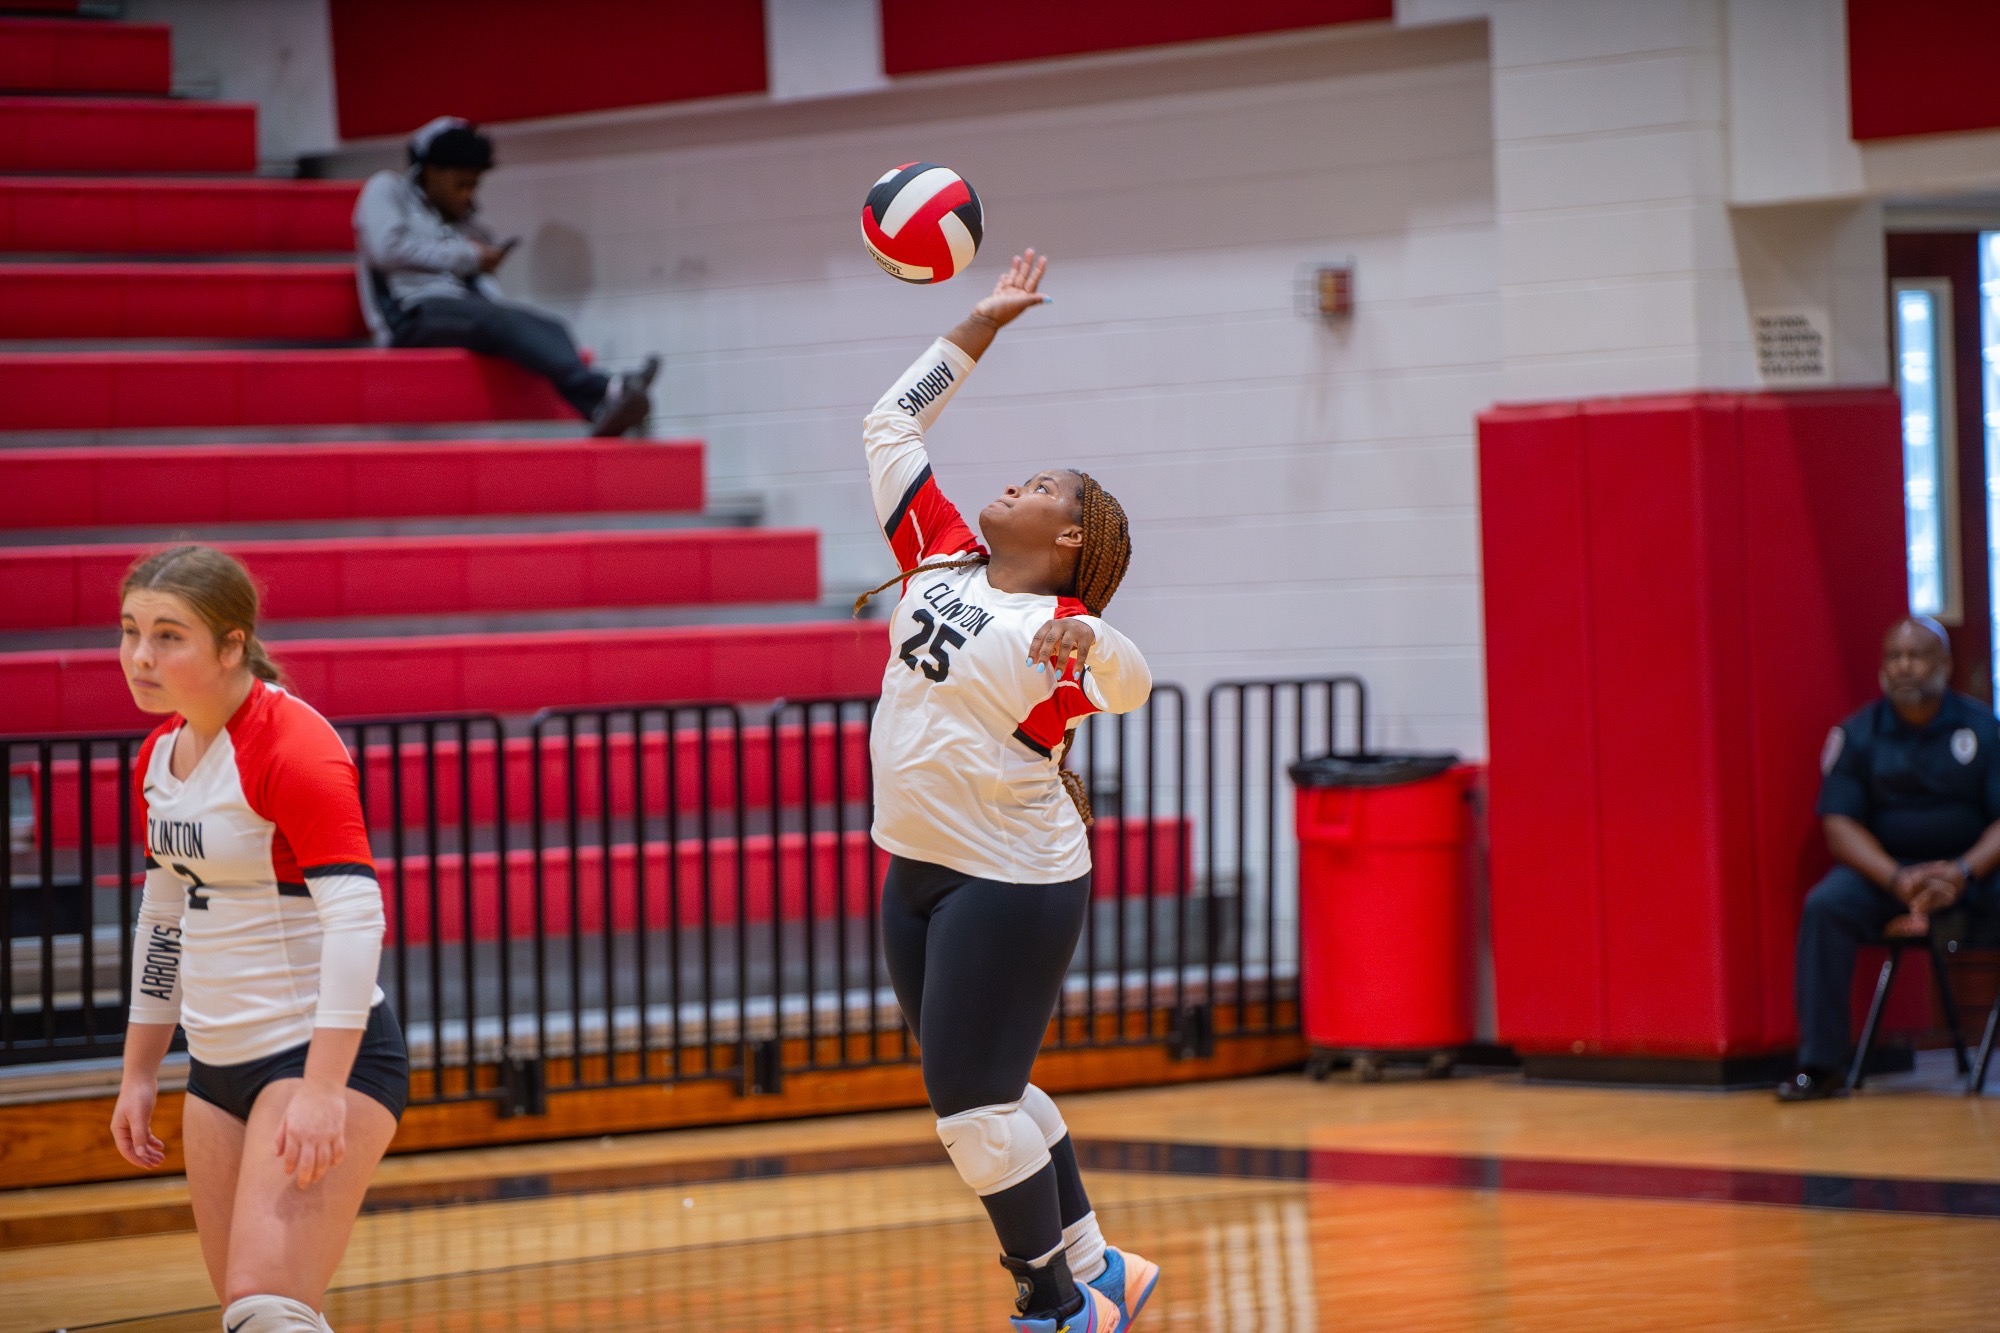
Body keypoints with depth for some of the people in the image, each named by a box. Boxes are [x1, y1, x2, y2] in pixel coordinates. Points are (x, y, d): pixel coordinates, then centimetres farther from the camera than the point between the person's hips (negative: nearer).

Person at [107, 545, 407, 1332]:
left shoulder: (291, 749, -16)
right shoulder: (160, 755, 9)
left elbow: (356, 917, -23)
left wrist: (322, 1091, -30)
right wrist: (139, 1075, 21)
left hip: (325, 1052, -9)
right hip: (220, 1062, 9)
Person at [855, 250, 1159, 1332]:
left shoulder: (1062, 628, -13)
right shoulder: (942, 561, 6)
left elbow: (1129, 687, -31)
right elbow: (890, 430, 14)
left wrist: (1082, 644, -52)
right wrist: (975, 331, 15)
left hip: (1012, 881, -8)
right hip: (918, 872, 8)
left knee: (974, 1099, -9)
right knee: (983, 1095, 15)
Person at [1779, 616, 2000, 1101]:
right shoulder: (1857, 734, 1)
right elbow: (1839, 824, -4)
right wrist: (1897, 879, -21)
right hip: (1883, 867, 1)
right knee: (1825, 906, -29)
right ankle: (1818, 1065, -27)